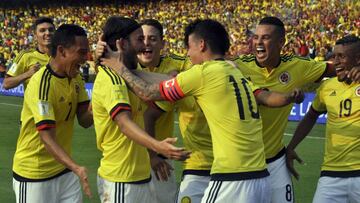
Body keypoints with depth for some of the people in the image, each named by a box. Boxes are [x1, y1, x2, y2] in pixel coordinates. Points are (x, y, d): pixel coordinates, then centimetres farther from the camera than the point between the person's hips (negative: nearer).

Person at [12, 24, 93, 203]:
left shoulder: (75, 78, 4)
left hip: (64, 169, 7)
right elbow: (47, 138, -28)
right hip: (35, 175, -7)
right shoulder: (41, 84, -22)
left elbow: (84, 120, 1)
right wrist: (76, 168, -39)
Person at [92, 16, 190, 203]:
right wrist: (157, 146, -46)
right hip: (121, 180, -10)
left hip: (140, 175, 10)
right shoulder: (111, 79, -19)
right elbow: (124, 123, -33)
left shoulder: (123, 75, 13)